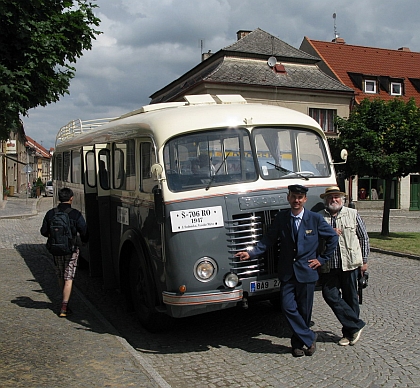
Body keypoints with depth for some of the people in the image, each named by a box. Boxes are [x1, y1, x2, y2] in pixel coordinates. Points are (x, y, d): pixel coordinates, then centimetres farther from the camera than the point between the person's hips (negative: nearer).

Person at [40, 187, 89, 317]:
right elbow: (84, 233, -10)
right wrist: (83, 241, 12)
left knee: (60, 277, 20)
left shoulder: (50, 214, -3)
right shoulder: (76, 214, -13)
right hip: (71, 250, -3)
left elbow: (44, 232, 6)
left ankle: (65, 302, 34)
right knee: (68, 279, 1)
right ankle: (64, 308, -2)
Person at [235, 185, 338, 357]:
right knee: (288, 307, -5)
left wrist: (322, 259, 2)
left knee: (304, 310, 6)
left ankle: (298, 342, 26)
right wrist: (251, 253, -13)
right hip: (287, 272, 1)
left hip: (307, 272, -1)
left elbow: (333, 238, 7)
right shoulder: (281, 218, 2)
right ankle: (309, 339, 12)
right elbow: (268, 239, -1)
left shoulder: (315, 218, -2)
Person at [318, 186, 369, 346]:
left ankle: (349, 332, 21)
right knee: (330, 295, -7)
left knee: (350, 297, 6)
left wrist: (364, 261, 7)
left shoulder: (352, 214, 6)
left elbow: (364, 238, 9)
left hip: (350, 264, -1)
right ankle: (356, 325, 6)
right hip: (328, 266, 1)